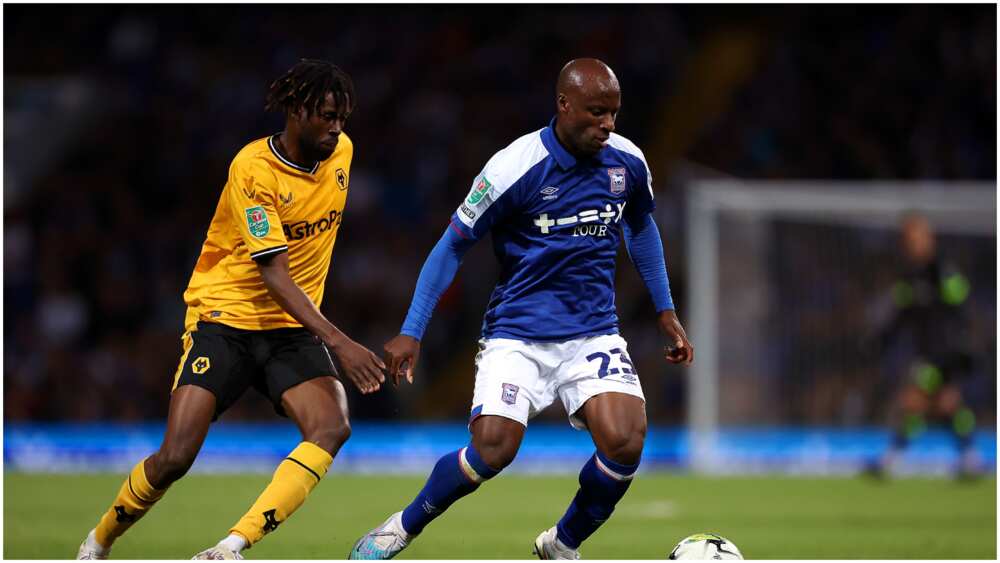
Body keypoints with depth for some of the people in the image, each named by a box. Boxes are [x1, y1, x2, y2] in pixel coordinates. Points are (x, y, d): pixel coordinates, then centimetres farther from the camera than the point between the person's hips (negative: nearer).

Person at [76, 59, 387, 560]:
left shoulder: (341, 151, 3)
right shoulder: (252, 168, -17)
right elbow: (275, 276, -24)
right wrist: (337, 341, -33)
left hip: (293, 328, 5)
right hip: (224, 318, -5)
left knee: (332, 428, -24)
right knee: (175, 458, -15)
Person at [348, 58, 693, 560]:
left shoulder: (627, 162, -2)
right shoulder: (514, 168, -16)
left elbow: (640, 228, 20)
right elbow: (454, 245, -6)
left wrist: (666, 312, 19)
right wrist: (411, 332, -8)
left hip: (593, 331, 4)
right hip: (518, 334, -3)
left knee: (625, 440, -19)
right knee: (493, 450, -20)